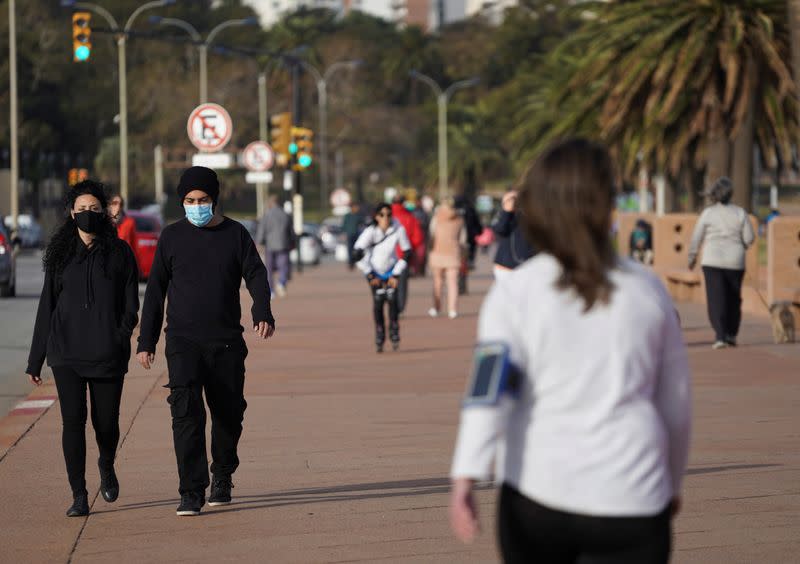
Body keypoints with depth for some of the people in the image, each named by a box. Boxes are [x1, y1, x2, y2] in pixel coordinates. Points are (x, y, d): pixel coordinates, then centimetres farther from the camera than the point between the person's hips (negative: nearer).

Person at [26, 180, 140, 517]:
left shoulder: (119, 253, 5)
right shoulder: (60, 253, 9)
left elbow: (130, 305, 4)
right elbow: (46, 307, 12)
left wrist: (122, 334, -16)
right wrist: (35, 360, 11)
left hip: (108, 353, -1)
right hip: (66, 352, 1)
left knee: (106, 422, 3)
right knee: (73, 420, -8)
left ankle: (107, 466, 36)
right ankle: (79, 495, -3)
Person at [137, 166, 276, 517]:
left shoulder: (235, 234, 5)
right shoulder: (172, 237, 6)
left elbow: (256, 276, -1)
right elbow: (155, 290, 10)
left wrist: (262, 313, -21)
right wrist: (146, 341, 7)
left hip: (227, 342, 1)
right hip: (183, 342, -1)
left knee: (228, 413, 9)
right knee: (187, 412, -15)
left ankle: (222, 478, 32)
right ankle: (191, 493, -16)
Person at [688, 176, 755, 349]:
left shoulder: (707, 213, -4)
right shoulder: (740, 213, -1)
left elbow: (696, 239, -1)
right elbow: (749, 238, 0)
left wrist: (692, 258, 13)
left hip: (712, 262, -2)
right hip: (735, 261, 2)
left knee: (716, 299, -3)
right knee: (734, 299, 16)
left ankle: (720, 336, -15)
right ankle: (731, 334, 21)